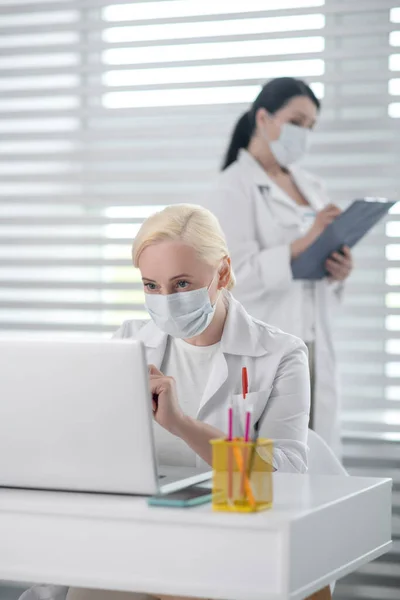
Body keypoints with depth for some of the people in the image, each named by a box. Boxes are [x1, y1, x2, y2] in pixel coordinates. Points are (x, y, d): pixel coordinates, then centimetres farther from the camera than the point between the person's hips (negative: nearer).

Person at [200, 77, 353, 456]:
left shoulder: (311, 187, 17)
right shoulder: (232, 189, -4)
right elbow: (232, 277, -17)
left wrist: (337, 272, 0)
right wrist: (301, 246, -22)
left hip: (314, 351, 6)